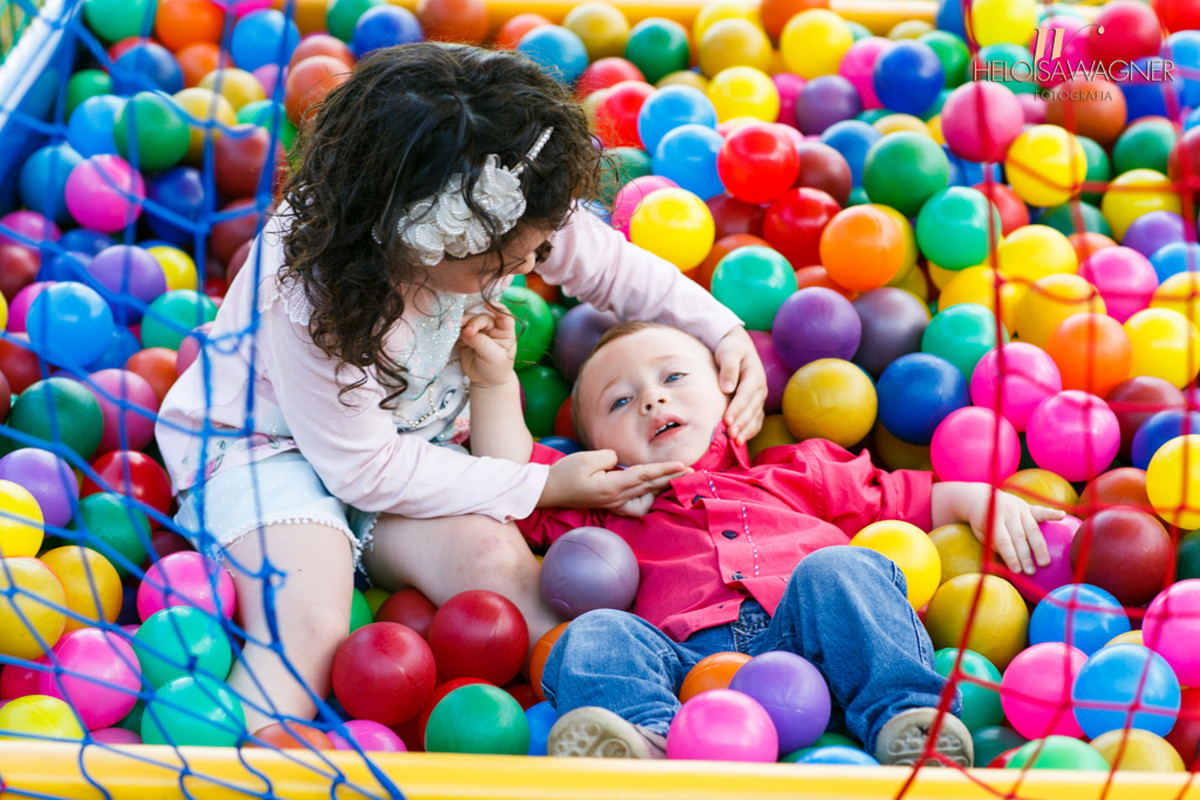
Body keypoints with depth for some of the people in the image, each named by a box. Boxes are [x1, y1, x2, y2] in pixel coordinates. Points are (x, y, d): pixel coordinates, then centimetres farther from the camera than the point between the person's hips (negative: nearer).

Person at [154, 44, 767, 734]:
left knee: (498, 561, -25)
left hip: (413, 432, 5)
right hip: (265, 438, -4)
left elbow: (609, 264, 3)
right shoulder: (306, 289, -36)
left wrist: (723, 330, -10)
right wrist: (546, 486, -23)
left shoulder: (502, 213, -21)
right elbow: (364, 468, -24)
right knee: (308, 628, -33)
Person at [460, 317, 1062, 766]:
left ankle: (908, 717, -44)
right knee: (595, 636, -26)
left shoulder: (794, 474, 36)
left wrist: (977, 499, 17)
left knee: (835, 568, -28)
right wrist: (495, 382, 23)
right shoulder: (608, 510, 36)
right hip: (686, 658, 0)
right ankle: (649, 740, -56)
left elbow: (908, 500, 34)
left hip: (813, 639, 0)